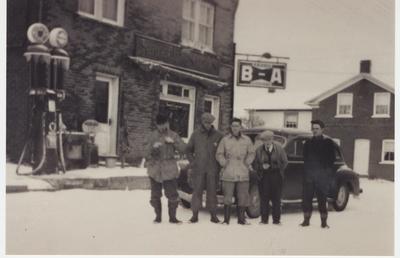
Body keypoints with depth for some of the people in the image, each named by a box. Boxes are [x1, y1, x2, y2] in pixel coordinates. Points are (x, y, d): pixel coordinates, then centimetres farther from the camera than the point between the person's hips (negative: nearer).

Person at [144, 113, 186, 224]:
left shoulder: (173, 135, 3)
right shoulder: (152, 136, 3)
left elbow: (183, 149, -4)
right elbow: (146, 153, -1)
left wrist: (173, 142, -18)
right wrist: (153, 147, -20)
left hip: (169, 169, -1)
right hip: (155, 169, 1)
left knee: (172, 194, -2)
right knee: (155, 195, 8)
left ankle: (172, 217, 12)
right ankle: (158, 216, 22)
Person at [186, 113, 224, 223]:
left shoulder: (218, 135, 2)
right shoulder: (196, 134, 6)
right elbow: (188, 149, 14)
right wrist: (192, 162, 4)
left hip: (213, 169, 0)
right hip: (198, 169, 1)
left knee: (212, 192, 5)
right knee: (197, 191, 2)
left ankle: (213, 215, 13)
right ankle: (195, 214, 9)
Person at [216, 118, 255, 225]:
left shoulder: (247, 140, 8)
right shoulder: (225, 140, 4)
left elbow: (251, 153, 15)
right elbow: (219, 154, 7)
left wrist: (246, 163, 3)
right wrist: (224, 164, -3)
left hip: (243, 174, 2)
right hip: (228, 174, -1)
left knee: (243, 197, 5)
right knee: (227, 197, 1)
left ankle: (241, 219, 17)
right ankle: (226, 219, 10)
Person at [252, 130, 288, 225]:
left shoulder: (279, 149, 3)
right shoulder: (259, 150, 4)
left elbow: (284, 162, 4)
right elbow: (254, 165, 6)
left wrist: (273, 166, -8)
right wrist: (262, 167, -13)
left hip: (276, 177, 0)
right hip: (263, 177, 0)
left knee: (276, 199, 2)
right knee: (264, 199, 0)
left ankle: (276, 219, 10)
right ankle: (264, 219, 8)